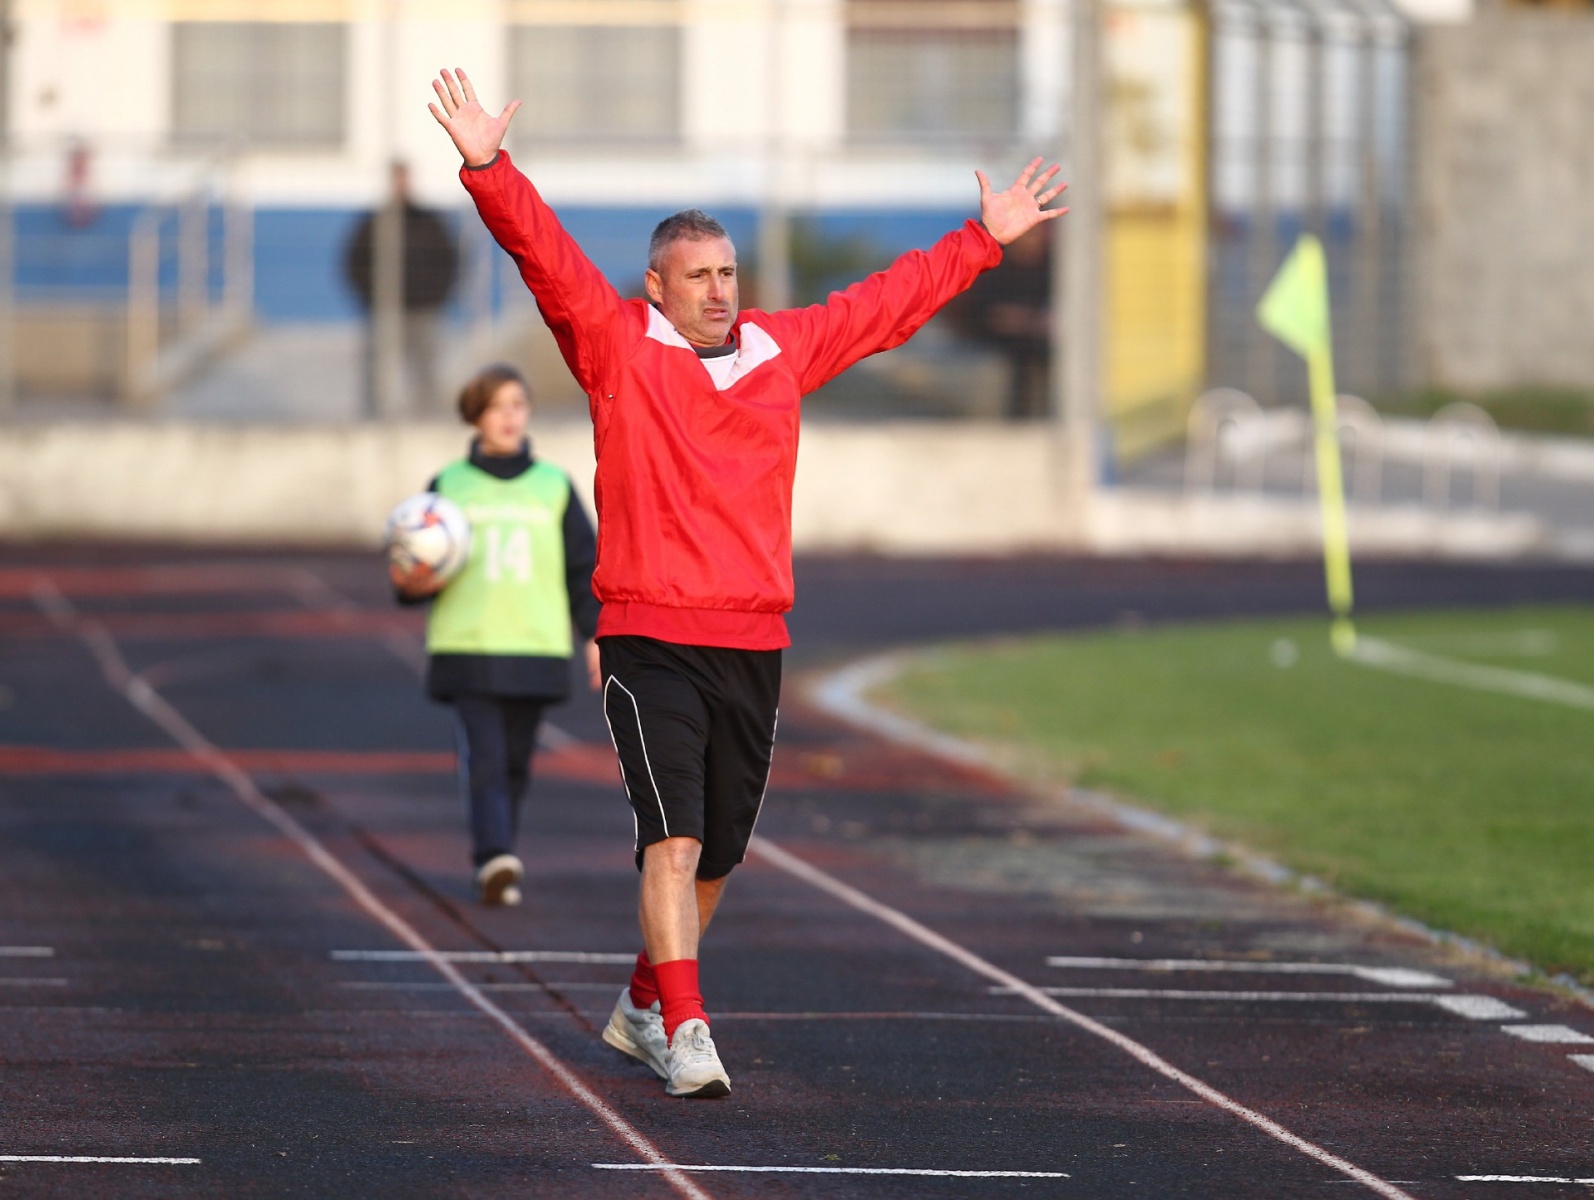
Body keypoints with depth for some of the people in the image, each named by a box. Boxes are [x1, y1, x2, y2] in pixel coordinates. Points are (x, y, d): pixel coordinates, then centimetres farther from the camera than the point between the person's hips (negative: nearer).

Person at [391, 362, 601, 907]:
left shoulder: (554, 486, 11)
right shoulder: (449, 486, 7)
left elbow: (584, 568, 13)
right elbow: (417, 568, 9)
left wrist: (595, 635, 5)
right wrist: (414, 583, -14)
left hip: (536, 648, 2)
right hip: (466, 649, -2)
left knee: (514, 763, 7)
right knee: (483, 758, -14)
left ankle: (494, 860, 18)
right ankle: (496, 860, -26)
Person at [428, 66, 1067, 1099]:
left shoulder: (782, 350, 13)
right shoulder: (618, 346, 1)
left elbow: (889, 303, 25)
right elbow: (546, 255, -10)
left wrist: (986, 240, 29)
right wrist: (489, 170, -24)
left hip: (753, 644, 5)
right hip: (650, 640, -5)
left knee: (715, 855, 12)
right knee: (673, 836, -16)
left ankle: (644, 1006, 30)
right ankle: (686, 1034, -17)